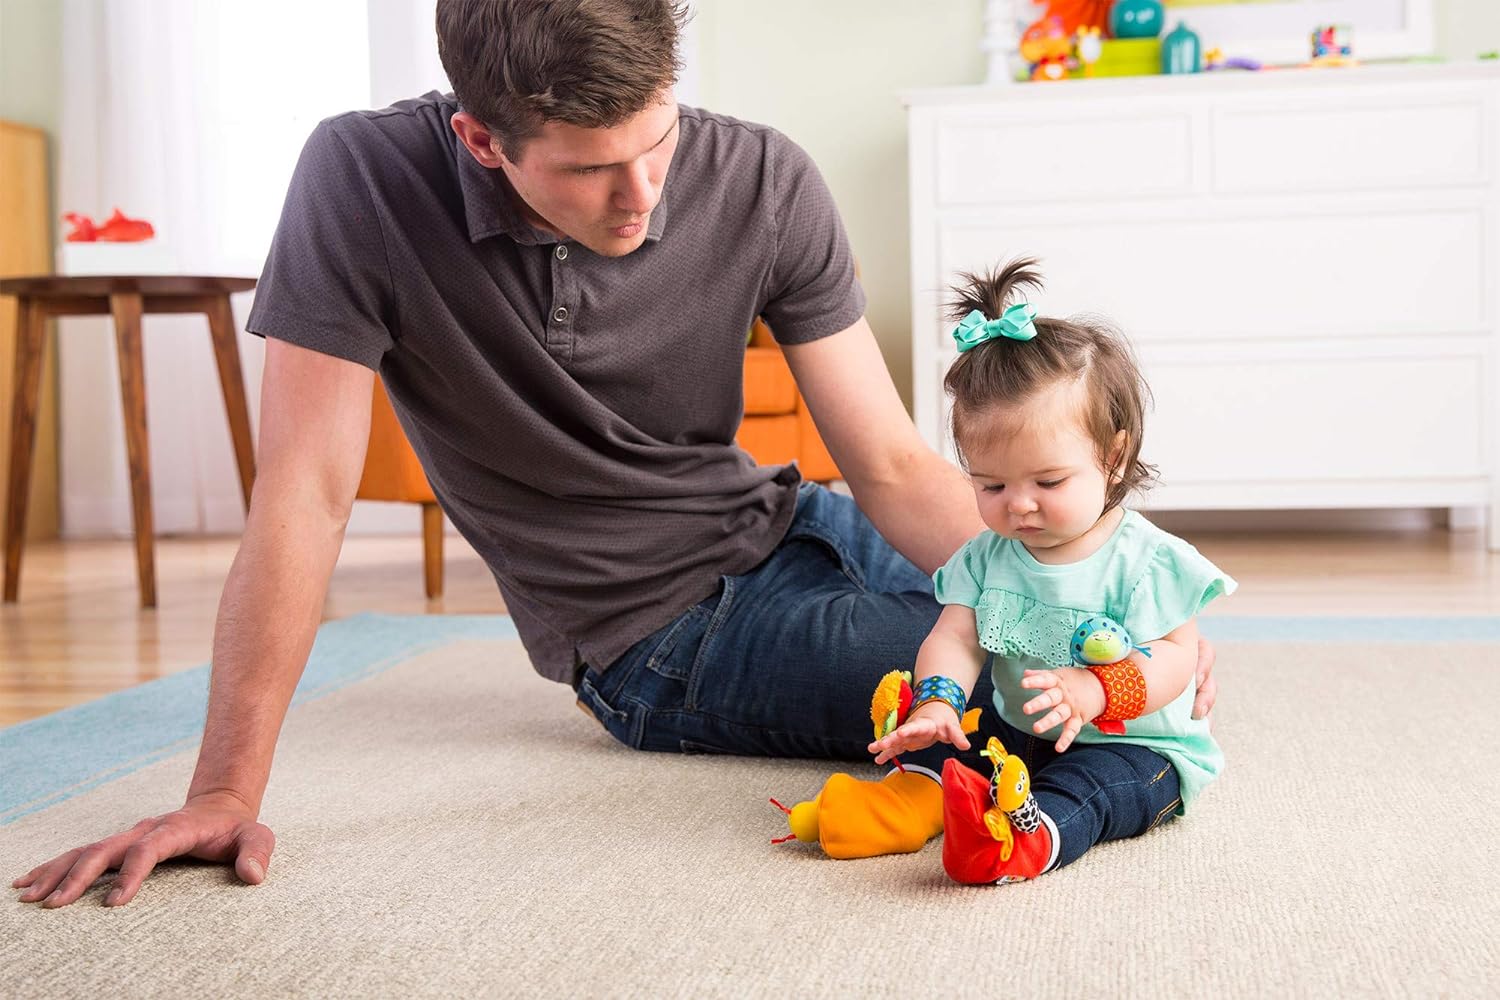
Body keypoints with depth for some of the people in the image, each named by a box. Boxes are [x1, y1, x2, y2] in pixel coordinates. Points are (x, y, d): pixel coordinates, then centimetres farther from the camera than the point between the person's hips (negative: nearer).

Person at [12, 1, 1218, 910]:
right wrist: (227, 791, -24)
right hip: (661, 641, -3)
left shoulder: (764, 185, -17)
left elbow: (892, 465, -13)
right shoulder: (368, 182, -22)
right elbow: (306, 495, -22)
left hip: (783, 525, 4)